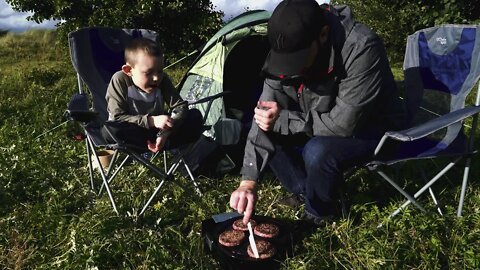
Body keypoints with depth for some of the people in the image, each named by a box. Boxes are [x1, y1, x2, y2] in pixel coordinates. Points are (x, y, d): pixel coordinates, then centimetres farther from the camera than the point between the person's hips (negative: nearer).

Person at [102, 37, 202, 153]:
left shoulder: (163, 80, -13)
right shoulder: (120, 81, -21)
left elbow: (181, 106, -14)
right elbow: (117, 117, -24)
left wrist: (166, 132, -30)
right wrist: (151, 121, -36)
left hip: (158, 130, 2)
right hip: (132, 133, -2)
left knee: (195, 116, -14)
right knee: (109, 130, -37)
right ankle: (166, 144, -25)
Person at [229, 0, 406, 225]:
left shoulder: (361, 50, -35)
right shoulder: (289, 49, -18)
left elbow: (342, 126, -31)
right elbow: (265, 118, -16)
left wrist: (283, 120, -26)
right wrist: (248, 182, -22)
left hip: (370, 129, -5)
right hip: (321, 121, 6)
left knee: (318, 152, -33)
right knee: (264, 133, -11)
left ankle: (318, 212, -2)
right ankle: (306, 192, 6)